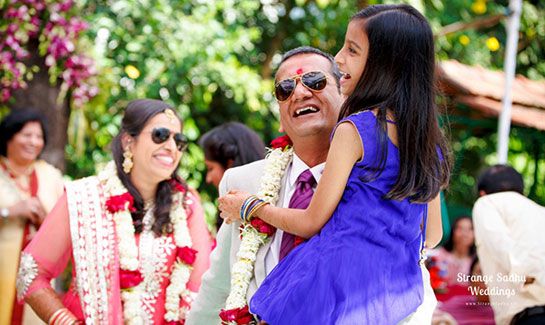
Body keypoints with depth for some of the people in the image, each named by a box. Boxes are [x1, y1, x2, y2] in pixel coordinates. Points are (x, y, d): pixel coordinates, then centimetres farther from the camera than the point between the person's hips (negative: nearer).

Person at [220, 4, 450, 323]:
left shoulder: (355, 129, -12)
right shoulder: (429, 139, 7)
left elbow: (312, 223, -5)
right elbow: (432, 235, 15)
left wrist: (250, 207, 11)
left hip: (342, 282, -7)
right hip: (400, 292, 7)